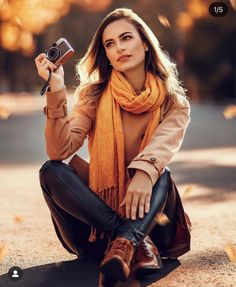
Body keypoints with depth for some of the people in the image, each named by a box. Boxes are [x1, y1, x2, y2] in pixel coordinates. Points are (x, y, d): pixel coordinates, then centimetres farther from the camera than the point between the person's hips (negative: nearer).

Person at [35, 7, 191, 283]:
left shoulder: (174, 103, 1)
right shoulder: (94, 95, 1)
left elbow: (164, 141, -22)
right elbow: (59, 151, -12)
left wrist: (144, 173, -44)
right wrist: (56, 90, -22)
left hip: (148, 212, 0)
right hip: (100, 204, 1)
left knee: (161, 175, -28)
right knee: (51, 171, -24)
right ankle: (138, 243, -34)